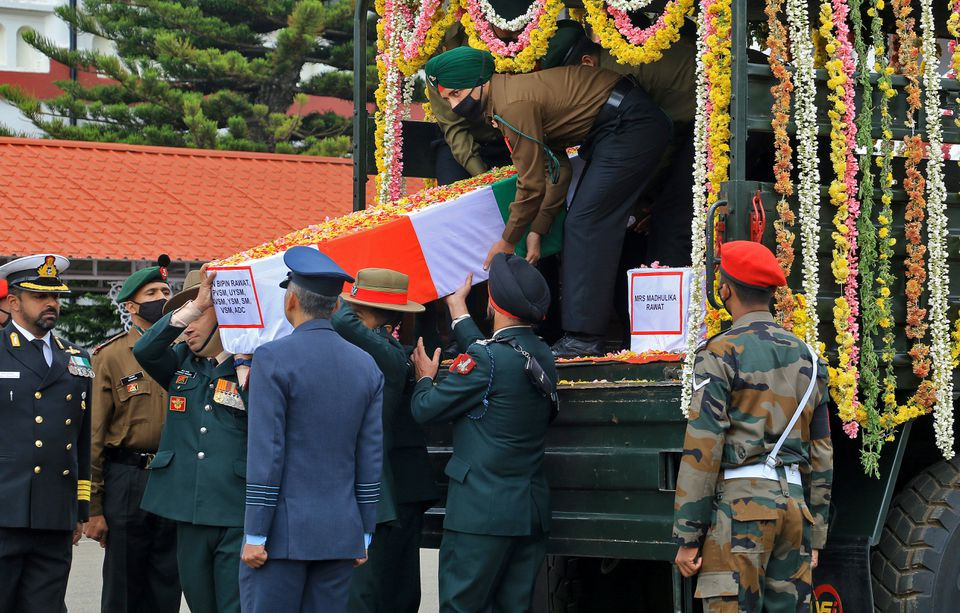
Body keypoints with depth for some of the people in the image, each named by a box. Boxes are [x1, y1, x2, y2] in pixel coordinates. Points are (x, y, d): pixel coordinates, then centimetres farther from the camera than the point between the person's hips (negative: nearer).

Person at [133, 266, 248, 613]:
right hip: (189, 515, 5)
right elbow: (144, 350, -6)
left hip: (237, 518, -5)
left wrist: (245, 371, -18)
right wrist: (194, 306, -14)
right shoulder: (181, 364, 13)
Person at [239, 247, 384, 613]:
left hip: (284, 535, -5)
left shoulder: (273, 359, -9)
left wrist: (255, 536, -9)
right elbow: (371, 460, 8)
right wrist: (363, 535, 14)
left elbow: (266, 454, -12)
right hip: (342, 535, 5)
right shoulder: (366, 366, 7)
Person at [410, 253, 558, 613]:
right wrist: (458, 311, 38)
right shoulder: (542, 356, 7)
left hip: (482, 511, -8)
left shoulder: (487, 357, -16)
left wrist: (425, 378, 13)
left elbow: (426, 409, -9)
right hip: (532, 512, 8)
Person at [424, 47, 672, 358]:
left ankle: (583, 338, -17)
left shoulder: (514, 105, -19)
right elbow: (558, 171, 13)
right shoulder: (512, 90, 12)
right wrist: (537, 230, 10)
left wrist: (507, 242, -2)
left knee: (585, 225, -14)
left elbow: (532, 185, -14)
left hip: (631, 126, -11)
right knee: (582, 225, 12)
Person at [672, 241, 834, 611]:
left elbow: (703, 451, -11)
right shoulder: (807, 357, 15)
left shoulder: (720, 355, -5)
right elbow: (821, 455, 16)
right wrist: (816, 535, 20)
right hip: (793, 503, 6)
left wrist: (687, 538, -9)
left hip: (739, 504, -6)